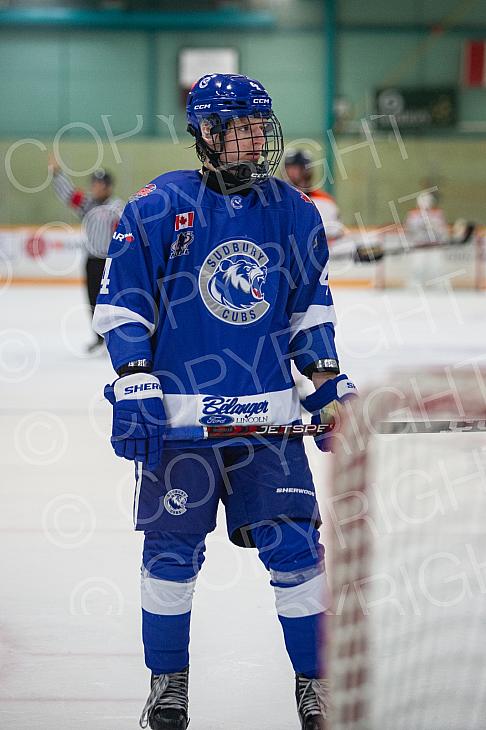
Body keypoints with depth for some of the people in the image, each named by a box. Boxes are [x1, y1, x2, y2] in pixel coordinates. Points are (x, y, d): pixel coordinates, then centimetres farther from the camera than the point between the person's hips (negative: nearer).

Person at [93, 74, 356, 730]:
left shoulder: (294, 213, 7)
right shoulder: (159, 207, -4)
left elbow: (311, 306, 17)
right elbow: (122, 303, -2)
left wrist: (329, 382, 8)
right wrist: (135, 387, -9)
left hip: (270, 416, 2)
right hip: (178, 414, -2)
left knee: (296, 549, -1)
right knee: (172, 552, 2)